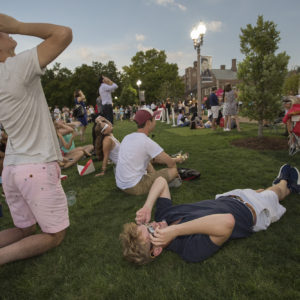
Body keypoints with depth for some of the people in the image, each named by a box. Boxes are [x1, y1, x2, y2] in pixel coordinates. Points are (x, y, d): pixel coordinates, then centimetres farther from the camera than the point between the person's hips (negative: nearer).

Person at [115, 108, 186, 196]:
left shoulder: (127, 137, 5)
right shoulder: (147, 142, -19)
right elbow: (170, 163, -12)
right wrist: (177, 160, 11)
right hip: (135, 187, -8)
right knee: (173, 170, -7)